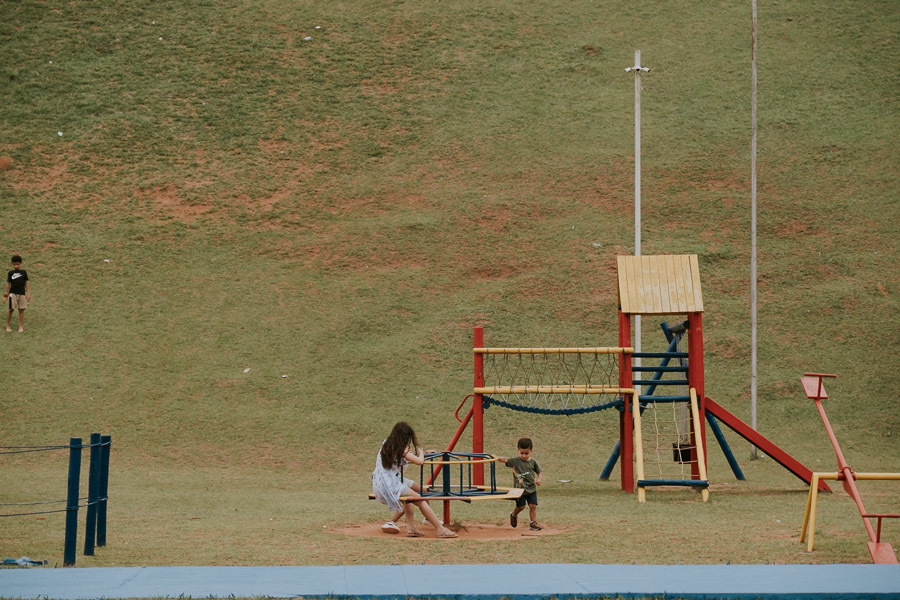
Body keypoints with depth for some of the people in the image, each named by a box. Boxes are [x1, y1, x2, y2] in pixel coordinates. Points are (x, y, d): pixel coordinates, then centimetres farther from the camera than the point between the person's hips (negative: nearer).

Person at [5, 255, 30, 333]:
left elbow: (26, 283, 8)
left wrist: (28, 294, 4)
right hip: (13, 293, -1)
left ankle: (21, 326, 6)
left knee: (21, 310, 2)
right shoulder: (10, 273, 3)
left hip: (22, 293, 1)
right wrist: (6, 294, 2)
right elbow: (8, 284, 5)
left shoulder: (23, 272, 5)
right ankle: (7, 326, 4)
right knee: (11, 310, -3)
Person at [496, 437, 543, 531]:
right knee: (521, 506, 5)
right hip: (520, 488, -2)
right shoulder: (515, 460, -7)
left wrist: (539, 479, -13)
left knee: (533, 505, -3)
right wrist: (498, 458, -39)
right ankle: (513, 515, 34)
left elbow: (539, 472, 7)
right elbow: (505, 460, -19)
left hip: (531, 488, 2)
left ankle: (533, 523, 5)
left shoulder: (533, 462, -1)